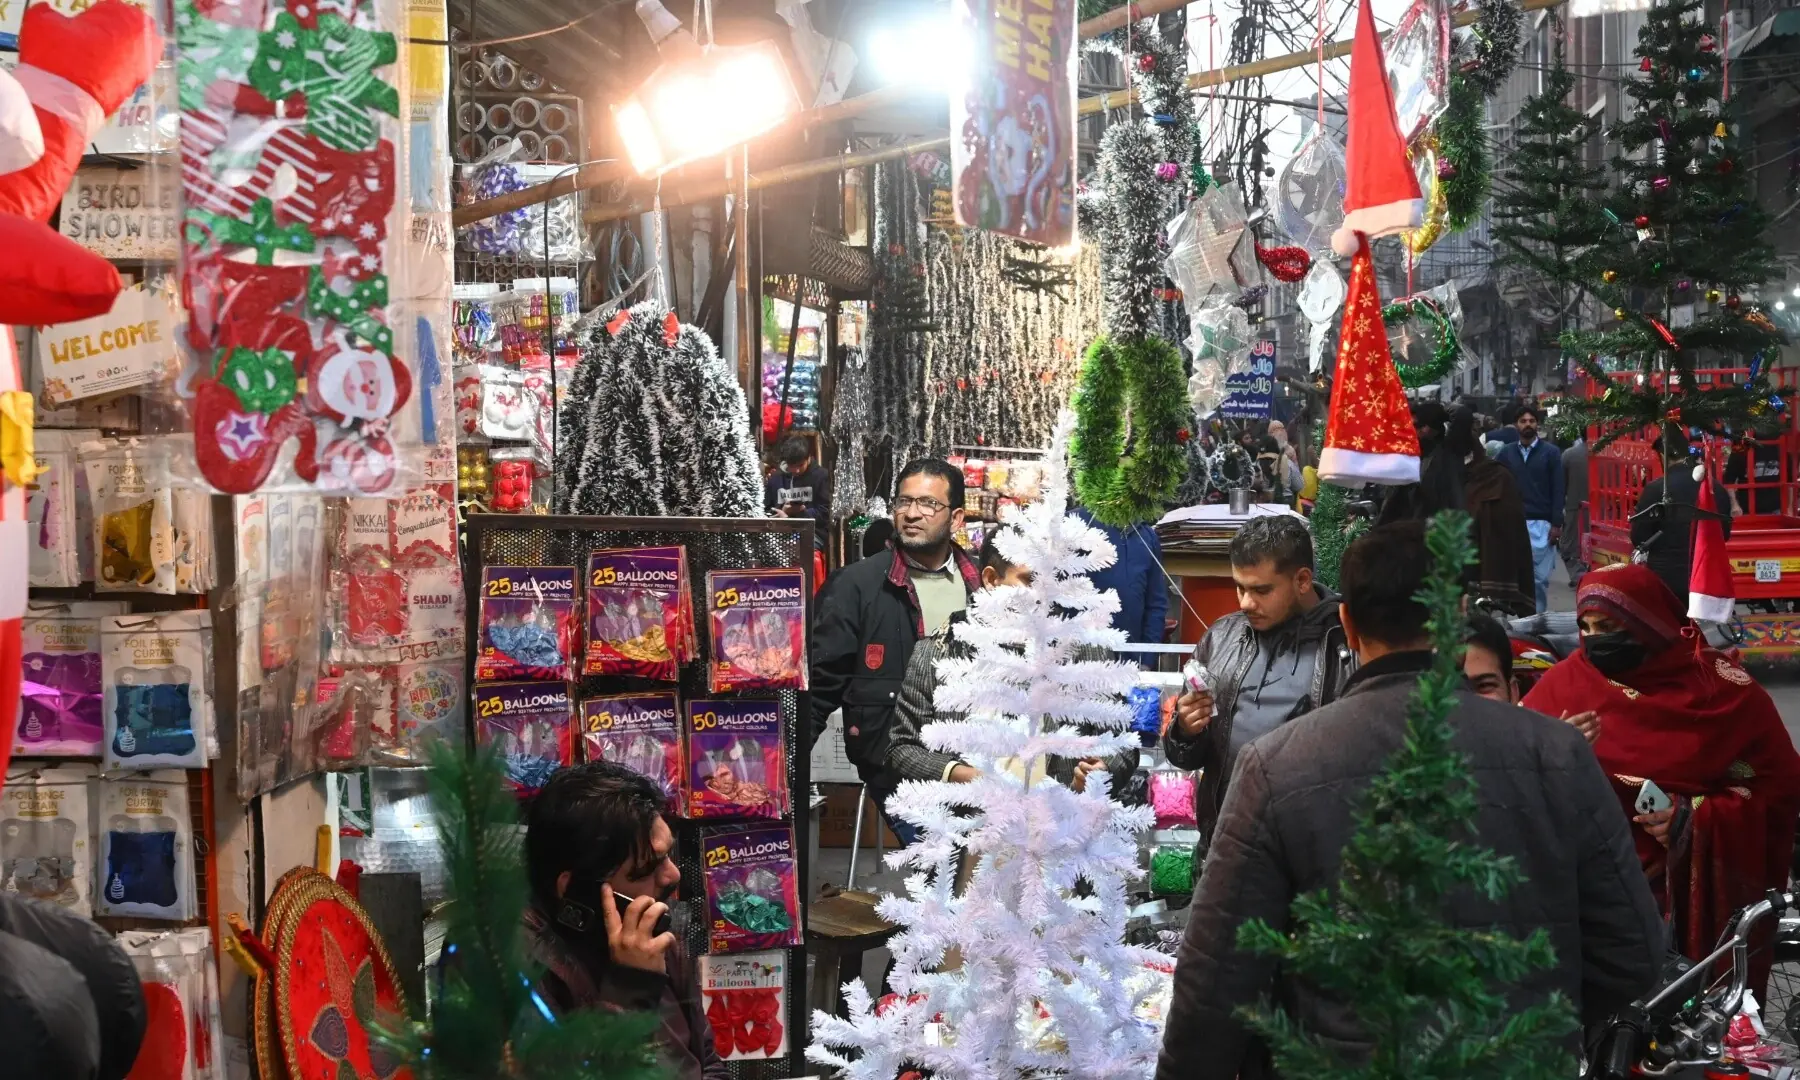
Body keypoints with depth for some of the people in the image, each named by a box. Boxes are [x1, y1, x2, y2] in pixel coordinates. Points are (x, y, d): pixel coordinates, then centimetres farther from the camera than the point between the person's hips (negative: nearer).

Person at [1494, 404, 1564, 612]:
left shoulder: (1551, 452, 5)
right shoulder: (1506, 453, 10)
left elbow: (1557, 490, 1)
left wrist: (1556, 524, -5)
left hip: (1542, 524, -2)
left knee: (1540, 576, -3)